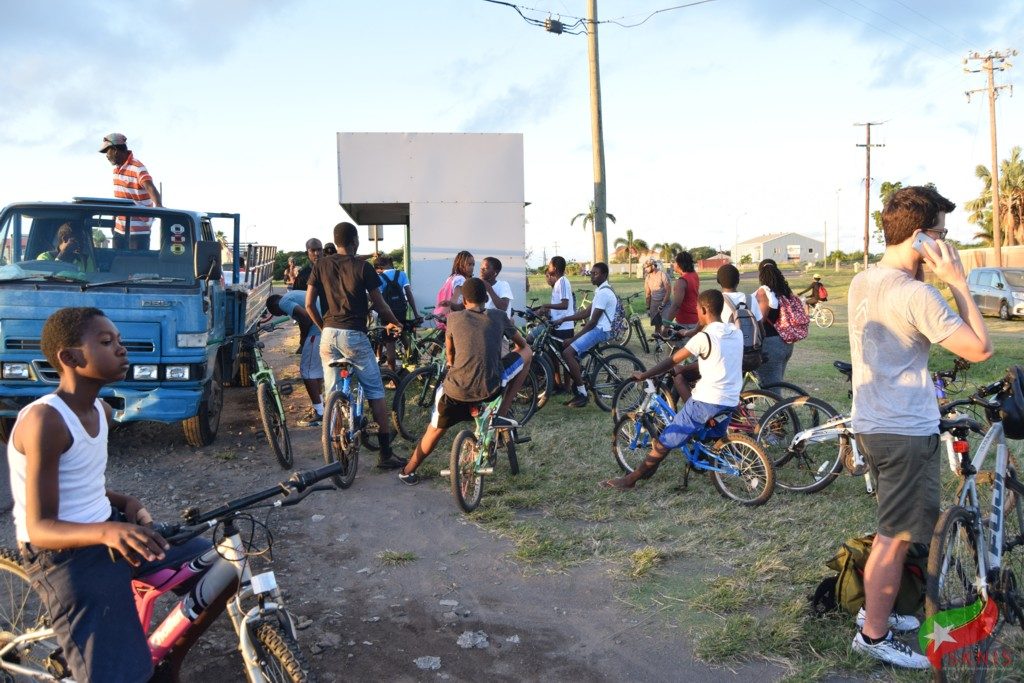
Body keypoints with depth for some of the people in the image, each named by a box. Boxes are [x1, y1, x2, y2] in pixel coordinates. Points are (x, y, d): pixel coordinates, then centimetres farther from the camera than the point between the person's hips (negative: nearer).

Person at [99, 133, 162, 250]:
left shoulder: (137, 168, -15)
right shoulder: (116, 168, 13)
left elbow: (151, 188, -32)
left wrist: (159, 206, -49)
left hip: (138, 230, -9)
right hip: (120, 228, 9)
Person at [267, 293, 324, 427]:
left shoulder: (284, 302, -3)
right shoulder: (293, 295, 27)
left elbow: (306, 317, -17)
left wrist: (303, 337, -2)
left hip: (318, 329, -10)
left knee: (307, 370, -1)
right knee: (318, 367, 22)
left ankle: (319, 413, 2)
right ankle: (319, 404, 34)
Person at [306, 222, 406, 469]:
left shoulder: (321, 265, 6)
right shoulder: (362, 267, -5)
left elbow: (309, 304, 5)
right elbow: (379, 304, -2)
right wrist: (394, 323, 15)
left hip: (329, 335, 4)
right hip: (354, 335, -4)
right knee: (375, 393, 4)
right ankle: (385, 453, 5)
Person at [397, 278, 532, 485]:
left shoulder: (454, 318, 7)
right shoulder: (498, 316, 7)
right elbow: (522, 345, 23)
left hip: (456, 391, 1)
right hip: (491, 390, -1)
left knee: (435, 430, 27)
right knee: (526, 354, 19)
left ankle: (408, 471, 41)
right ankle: (501, 415, 15)